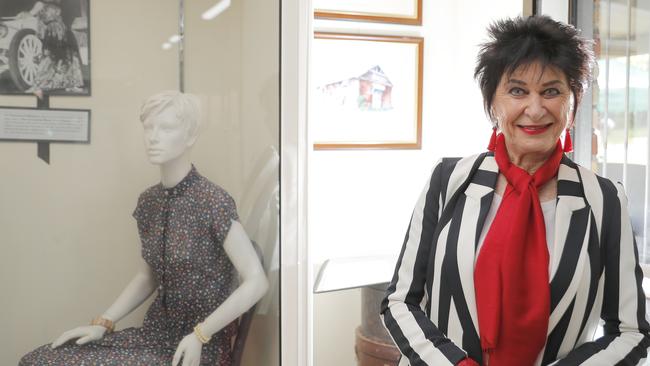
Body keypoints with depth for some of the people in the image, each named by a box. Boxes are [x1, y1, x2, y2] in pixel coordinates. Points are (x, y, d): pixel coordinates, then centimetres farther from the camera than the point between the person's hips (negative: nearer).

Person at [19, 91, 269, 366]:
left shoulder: (213, 201, -17)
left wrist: (200, 335, -19)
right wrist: (103, 324, 7)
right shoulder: (149, 201, 4)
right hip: (156, 332, 6)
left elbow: (256, 282, -19)